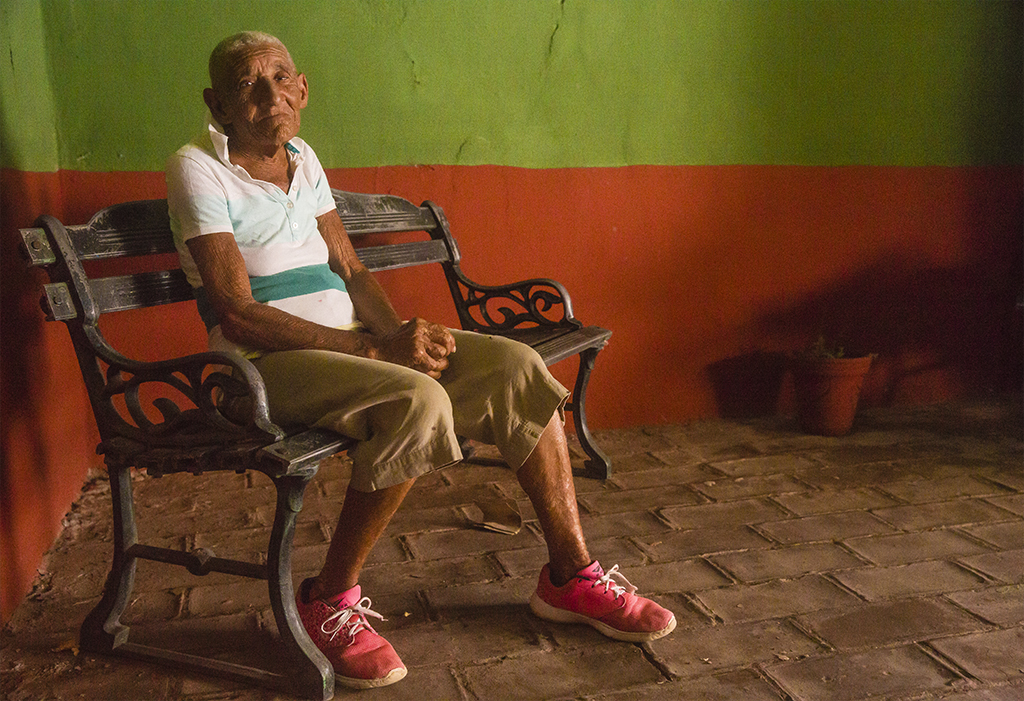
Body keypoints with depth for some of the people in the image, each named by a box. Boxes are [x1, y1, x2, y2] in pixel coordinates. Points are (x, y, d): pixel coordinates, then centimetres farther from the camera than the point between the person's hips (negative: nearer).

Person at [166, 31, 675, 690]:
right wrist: (377, 348, -22)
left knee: (517, 366, -11)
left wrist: (399, 331, -8)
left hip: (350, 341, 7)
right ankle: (331, 599, -13)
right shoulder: (197, 168, -7)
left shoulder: (302, 158, 14)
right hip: (267, 363, -6)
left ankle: (571, 575, -1)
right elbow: (237, 313, -17)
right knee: (418, 401, -35)